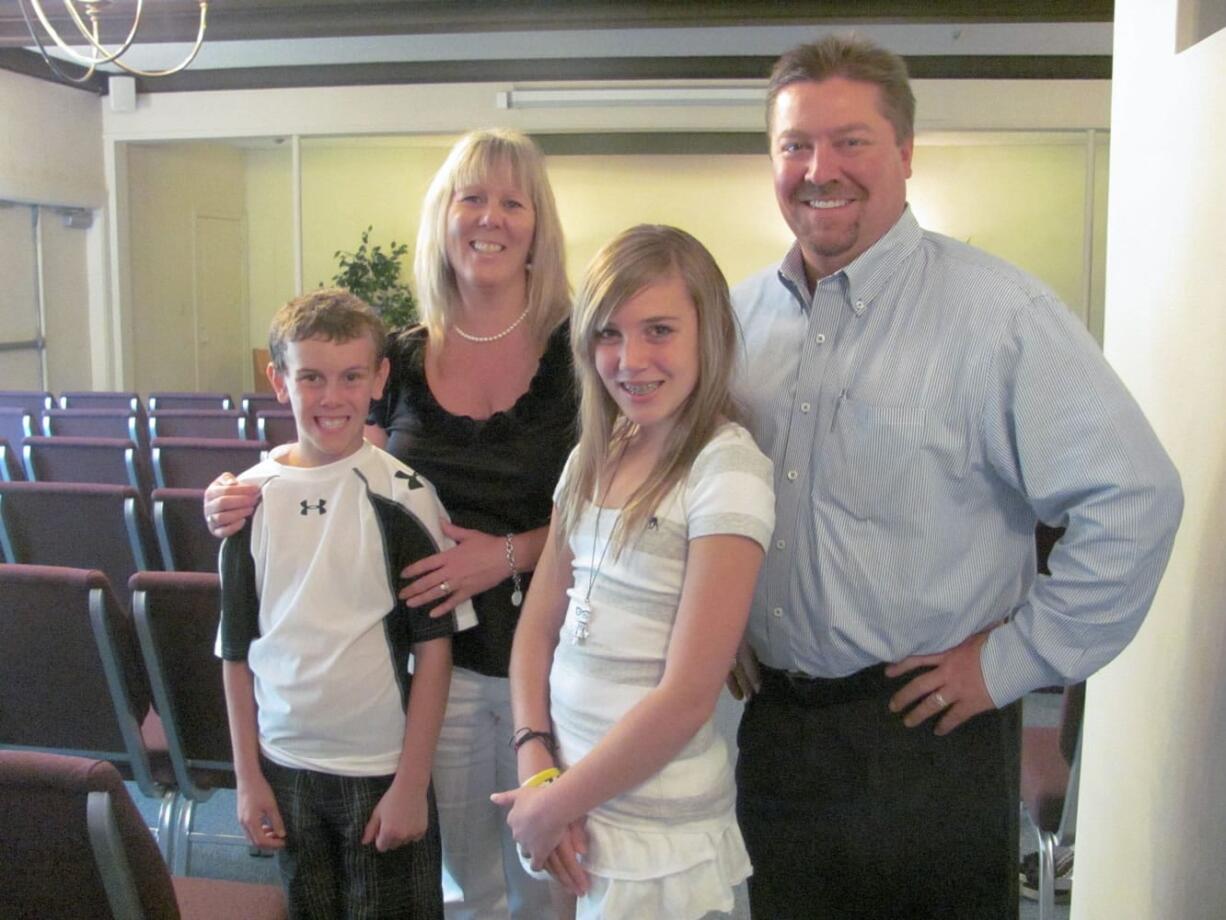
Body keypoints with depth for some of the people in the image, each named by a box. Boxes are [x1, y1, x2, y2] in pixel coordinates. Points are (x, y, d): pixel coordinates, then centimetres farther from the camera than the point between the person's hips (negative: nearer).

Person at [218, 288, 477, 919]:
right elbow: (237, 646, 5)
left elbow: (433, 645, -9)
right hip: (284, 766, 3)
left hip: (382, 770, -3)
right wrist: (248, 773, 4)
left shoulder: (402, 496, -10)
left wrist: (411, 783, -10)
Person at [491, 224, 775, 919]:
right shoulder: (593, 459, 4)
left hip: (656, 826, -6)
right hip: (569, 788, 6)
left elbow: (687, 698, -20)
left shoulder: (727, 472, -18)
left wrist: (550, 807, -12)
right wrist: (536, 767, -7)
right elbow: (540, 625, 6)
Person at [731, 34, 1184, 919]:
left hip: (927, 730, -5)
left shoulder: (997, 310, -15)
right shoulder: (740, 312, 4)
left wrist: (1011, 660, -14)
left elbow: (1136, 499, -18)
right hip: (770, 723, 6)